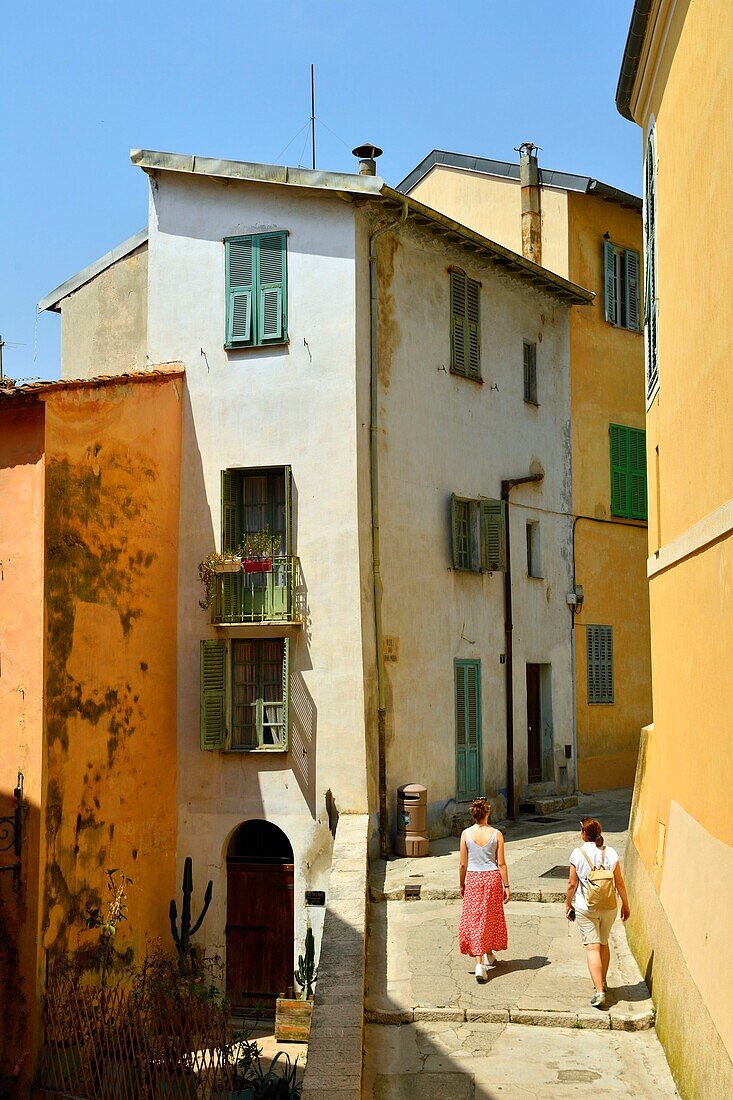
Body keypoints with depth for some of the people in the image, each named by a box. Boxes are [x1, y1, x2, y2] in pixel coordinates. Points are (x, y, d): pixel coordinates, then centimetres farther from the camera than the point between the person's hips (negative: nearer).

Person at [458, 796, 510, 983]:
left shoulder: (466, 834, -6)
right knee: (491, 918, 19)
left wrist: (461, 885, 12)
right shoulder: (496, 834, -7)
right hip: (492, 877, 0)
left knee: (474, 920, 2)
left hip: (473, 878, 0)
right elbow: (501, 863, -5)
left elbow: (462, 864, -1)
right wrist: (506, 886, 3)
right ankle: (489, 956, 36)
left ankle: (479, 964, -8)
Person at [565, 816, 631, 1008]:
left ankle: (599, 991, -13)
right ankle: (602, 983, 34)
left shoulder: (578, 853, -10)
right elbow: (619, 883, 1)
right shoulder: (611, 853, -3)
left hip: (585, 908, -3)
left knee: (592, 947, -3)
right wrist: (625, 904, 13)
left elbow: (572, 884, -6)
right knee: (604, 944, 21)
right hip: (609, 906, 3)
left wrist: (568, 904, 8)